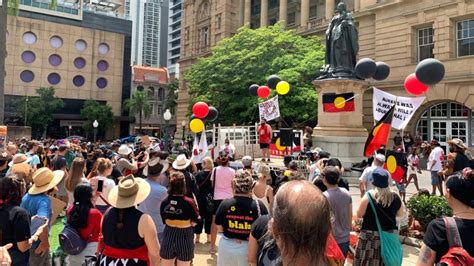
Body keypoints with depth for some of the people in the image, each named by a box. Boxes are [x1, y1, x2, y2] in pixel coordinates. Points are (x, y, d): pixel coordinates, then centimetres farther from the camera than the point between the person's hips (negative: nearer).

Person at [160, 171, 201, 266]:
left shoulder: (164, 202, -9)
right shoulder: (189, 202, -19)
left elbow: (163, 220, 3)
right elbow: (195, 221, -9)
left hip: (168, 237, 3)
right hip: (185, 238, -3)